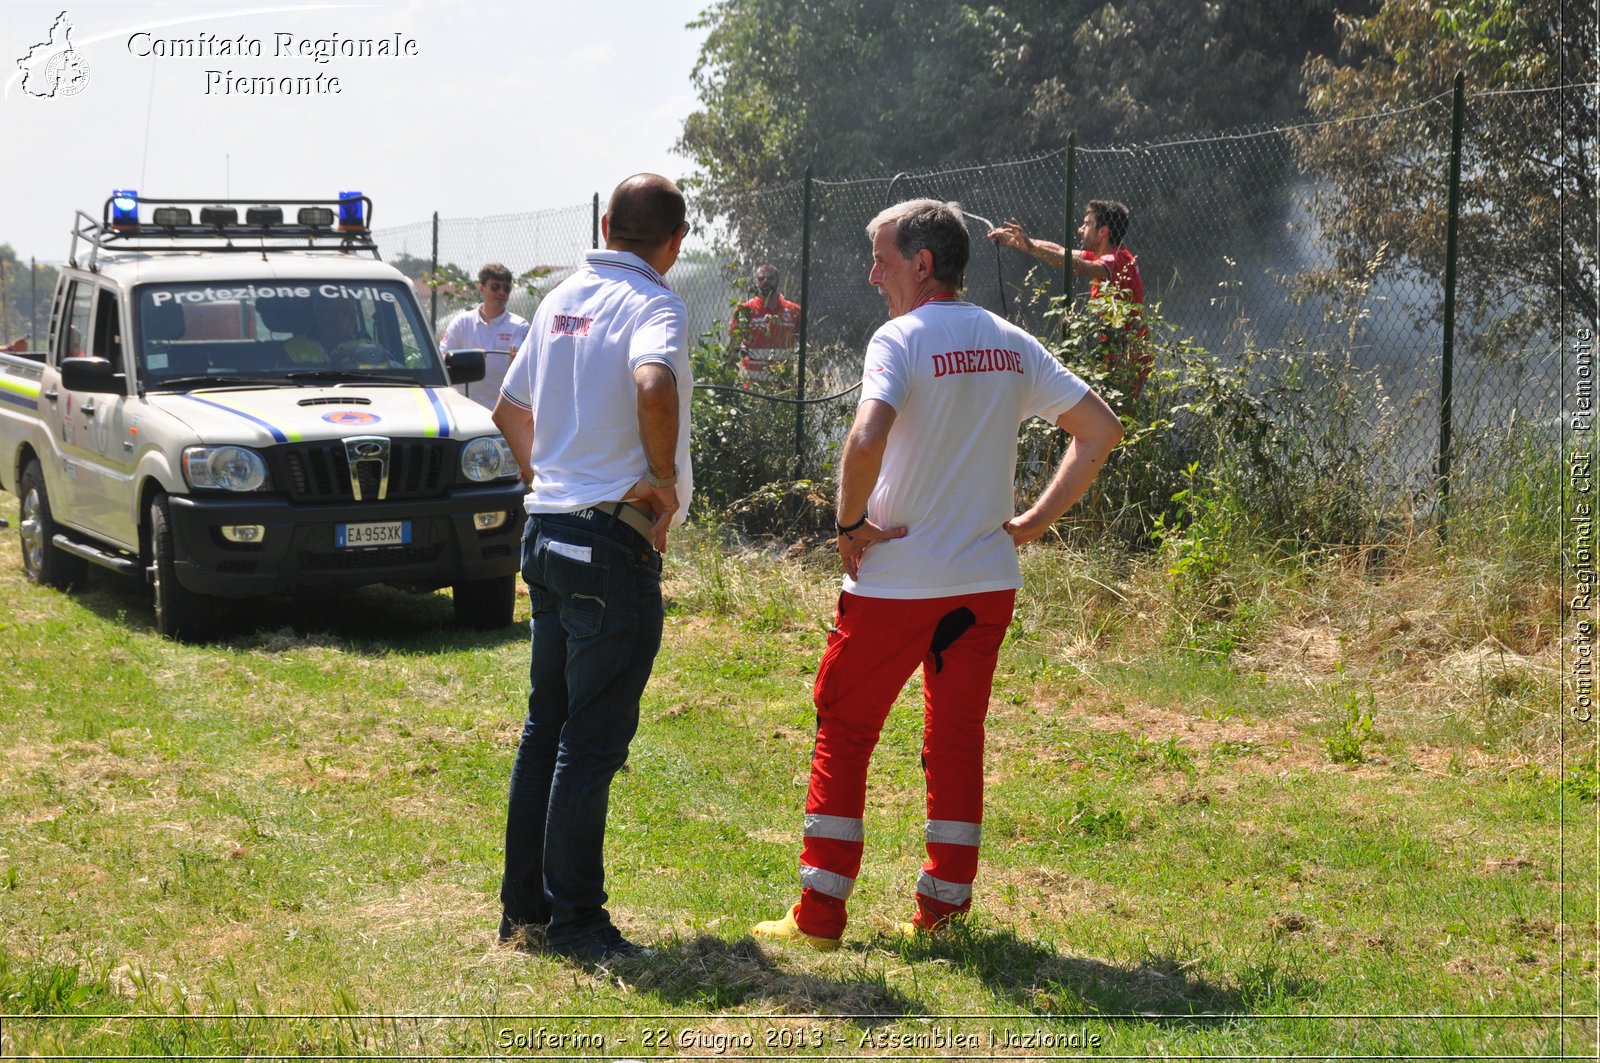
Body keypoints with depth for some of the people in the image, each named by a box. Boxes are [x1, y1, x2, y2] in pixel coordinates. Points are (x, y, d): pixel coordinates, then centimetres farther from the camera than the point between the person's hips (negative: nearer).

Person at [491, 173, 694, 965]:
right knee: (592, 741, -2)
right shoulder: (653, 305, -11)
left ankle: (524, 905, 22)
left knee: (545, 728, 15)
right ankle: (575, 920, 3)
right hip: (611, 543, -8)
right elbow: (653, 384, -33)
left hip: (546, 533, 8)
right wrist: (664, 480, -21)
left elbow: (509, 409, 24)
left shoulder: (562, 299, 13)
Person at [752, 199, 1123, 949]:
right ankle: (943, 909, 17)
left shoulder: (902, 339, -11)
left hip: (896, 579, -5)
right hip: (987, 579, 5)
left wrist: (850, 523, -14)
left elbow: (867, 439, -29)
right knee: (957, 742, 14)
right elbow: (1101, 430, 9)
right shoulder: (1013, 346, 8)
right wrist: (1033, 522, 8)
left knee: (843, 733, 6)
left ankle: (819, 916, 8)